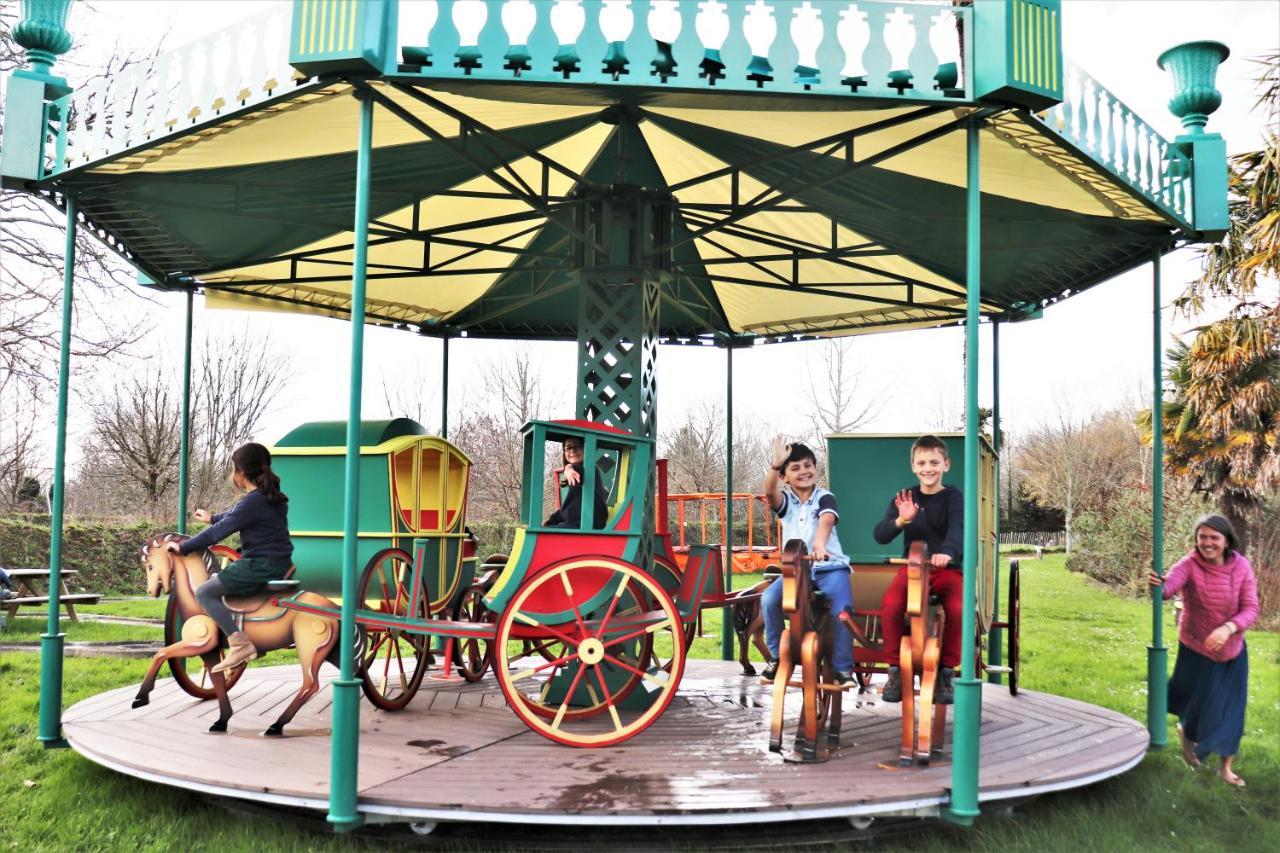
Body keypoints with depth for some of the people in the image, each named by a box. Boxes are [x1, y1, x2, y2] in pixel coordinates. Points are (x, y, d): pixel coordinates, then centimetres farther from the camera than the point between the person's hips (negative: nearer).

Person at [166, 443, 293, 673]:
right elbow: (235, 515, 31)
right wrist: (213, 518, 44)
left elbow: (218, 532, -15)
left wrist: (183, 547, -6)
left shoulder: (253, 502, -16)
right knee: (221, 578, 30)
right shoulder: (270, 497, 12)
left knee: (204, 592, -8)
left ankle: (239, 643, -17)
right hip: (277, 562, 10)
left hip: (261, 565, -10)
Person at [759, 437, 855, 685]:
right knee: (769, 598, -23)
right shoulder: (785, 501, 7)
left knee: (842, 608, -28)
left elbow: (826, 521, -24)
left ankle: (843, 668, -10)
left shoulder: (824, 497, -1)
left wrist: (819, 544, -46)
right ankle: (777, 656, -2)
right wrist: (776, 463, -34)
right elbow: (769, 490, -17)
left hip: (830, 566, -2)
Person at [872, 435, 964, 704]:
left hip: (947, 569, -1)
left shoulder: (953, 497, 1)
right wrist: (900, 520, -25)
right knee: (890, 604, -28)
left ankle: (946, 671, -9)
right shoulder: (905, 497, 7)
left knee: (958, 609, -31)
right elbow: (880, 536, -3)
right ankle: (895, 669, -10)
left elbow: (957, 528, -21)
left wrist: (947, 552, -44)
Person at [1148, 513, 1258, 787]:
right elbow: (1169, 585, -39)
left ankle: (1226, 767, 31)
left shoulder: (1241, 566, -13)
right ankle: (1186, 732, 42)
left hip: (1232, 651, 3)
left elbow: (1251, 609, -15)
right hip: (1196, 650, -3)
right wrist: (1158, 584, -63)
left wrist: (1228, 628, -32)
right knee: (1202, 709, 6)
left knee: (1231, 712, 12)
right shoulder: (1190, 564, -20)